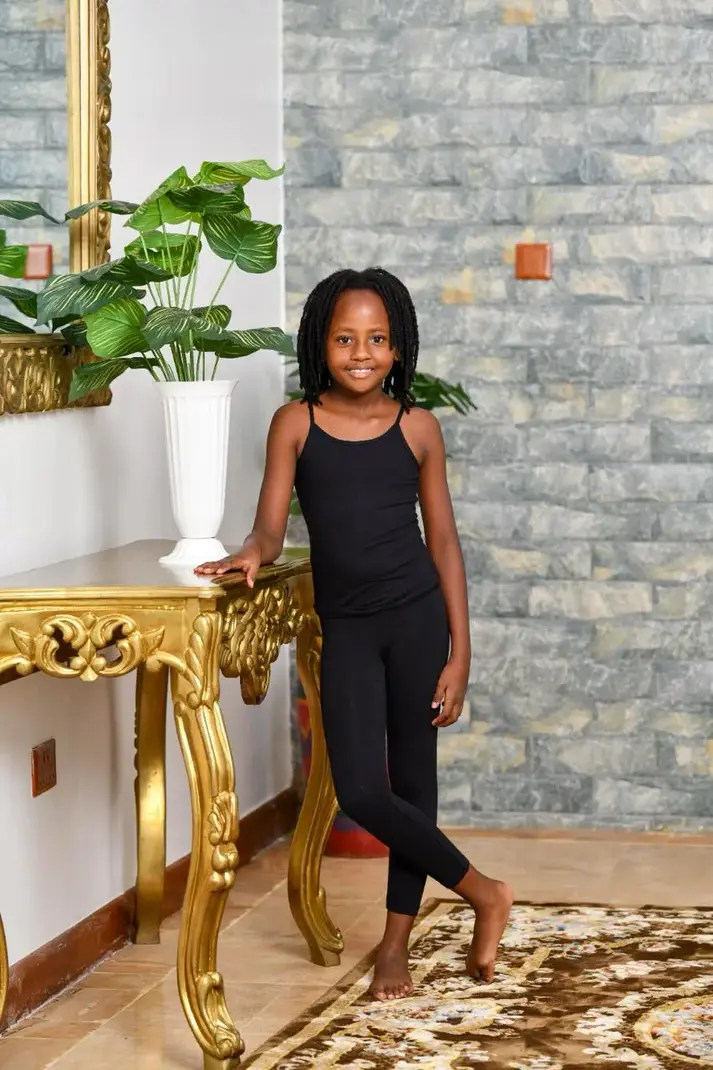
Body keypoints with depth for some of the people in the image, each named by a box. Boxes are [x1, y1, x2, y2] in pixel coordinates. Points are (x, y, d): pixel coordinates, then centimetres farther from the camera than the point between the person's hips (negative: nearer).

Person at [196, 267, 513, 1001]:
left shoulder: (416, 428, -1)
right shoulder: (296, 424, -1)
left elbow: (443, 541, 2)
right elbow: (271, 527, -6)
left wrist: (460, 652, -1)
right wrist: (253, 553, -31)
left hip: (416, 616, 0)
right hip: (345, 625, 1)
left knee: (412, 779, 6)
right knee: (361, 792, -7)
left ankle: (397, 942, 21)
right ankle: (482, 893, 12)